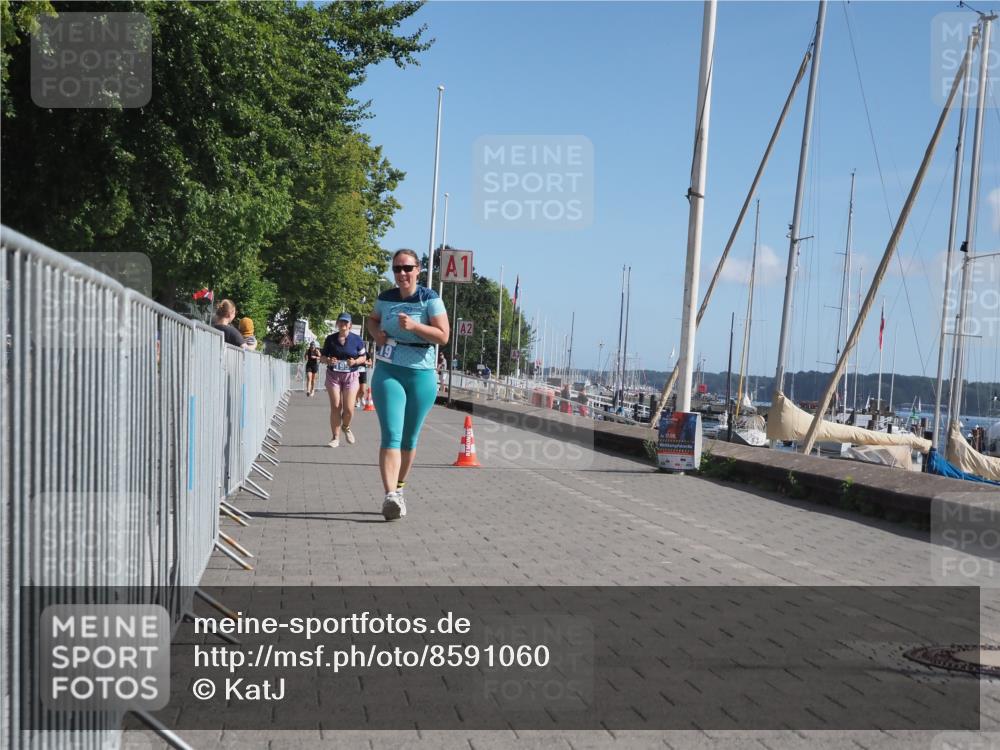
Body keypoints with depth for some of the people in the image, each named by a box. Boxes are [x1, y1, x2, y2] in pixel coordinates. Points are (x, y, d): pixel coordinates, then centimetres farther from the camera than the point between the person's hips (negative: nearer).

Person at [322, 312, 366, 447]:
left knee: (349, 408, -6)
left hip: (350, 375, -1)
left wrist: (355, 361, -15)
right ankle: (335, 438, 7)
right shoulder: (330, 339, 3)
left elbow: (363, 357, 6)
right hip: (333, 374, 1)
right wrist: (328, 361, -14)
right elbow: (323, 357, 9)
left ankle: (346, 427, 27)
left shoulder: (356, 339, 0)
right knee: (335, 407, -2)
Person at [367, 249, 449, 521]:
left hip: (421, 375, -1)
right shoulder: (385, 298, 6)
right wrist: (376, 332, 4)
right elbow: (372, 319, 27)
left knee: (409, 438, 10)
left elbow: (443, 336, -10)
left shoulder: (430, 299, -4)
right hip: (388, 373, 1)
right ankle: (390, 496, -25)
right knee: (391, 436, -14)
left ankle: (399, 489, 28)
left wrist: (414, 326, -24)